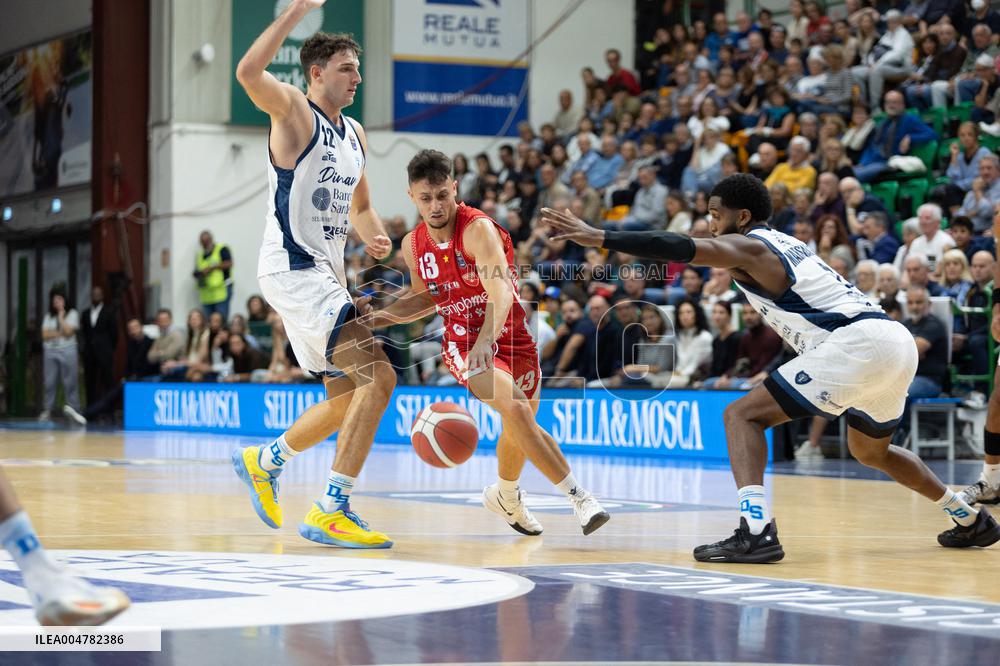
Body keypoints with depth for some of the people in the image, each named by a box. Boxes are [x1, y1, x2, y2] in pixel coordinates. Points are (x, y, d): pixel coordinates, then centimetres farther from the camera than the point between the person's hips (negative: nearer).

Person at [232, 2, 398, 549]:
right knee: (378, 375, -21)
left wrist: (375, 236, 5)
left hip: (326, 277, 9)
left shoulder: (354, 134, 16)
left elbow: (359, 205, 27)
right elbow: (248, 73, -30)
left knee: (346, 401, 16)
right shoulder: (294, 111, -8)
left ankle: (262, 462, 37)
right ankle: (330, 512, -21)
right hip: (293, 272, -9)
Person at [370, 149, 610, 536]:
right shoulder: (413, 245, -3)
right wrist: (377, 318, 0)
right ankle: (577, 495, -23)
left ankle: (506, 497, 46)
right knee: (515, 406, -26)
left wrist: (487, 339, -53)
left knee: (519, 429, 14)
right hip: (464, 342, 1)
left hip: (512, 337, -1)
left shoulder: (478, 229, -21)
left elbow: (500, 292, -36)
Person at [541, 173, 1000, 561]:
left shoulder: (746, 245, 0)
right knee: (870, 450, 33)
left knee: (743, 415, -7)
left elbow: (679, 248, -13)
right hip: (898, 339, 9)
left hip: (858, 342, -9)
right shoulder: (783, 244, 26)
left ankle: (755, 530, -23)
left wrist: (600, 237, -14)